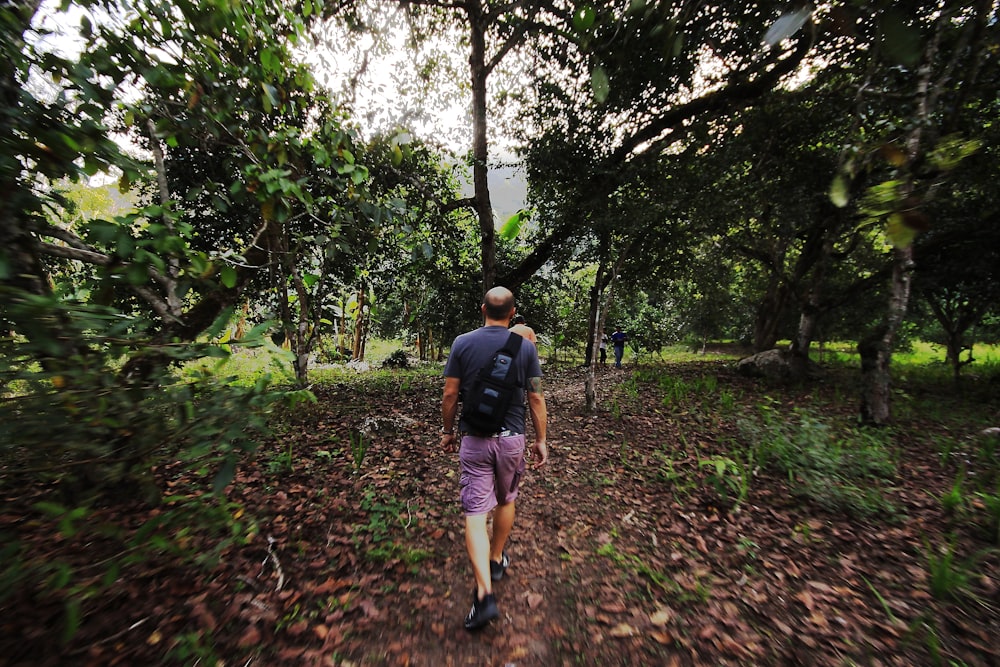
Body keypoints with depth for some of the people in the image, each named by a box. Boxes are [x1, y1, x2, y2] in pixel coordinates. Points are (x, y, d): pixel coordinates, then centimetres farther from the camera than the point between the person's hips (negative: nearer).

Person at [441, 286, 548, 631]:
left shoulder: (462, 343, -7)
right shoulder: (525, 346, -6)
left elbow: (450, 394, -5)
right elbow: (536, 398, -5)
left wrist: (448, 431, 10)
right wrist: (541, 440, 5)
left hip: (474, 438, -1)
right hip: (512, 438, 2)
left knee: (475, 512, 6)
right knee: (506, 500, 24)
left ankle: (484, 593, 1)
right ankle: (497, 560, 43)